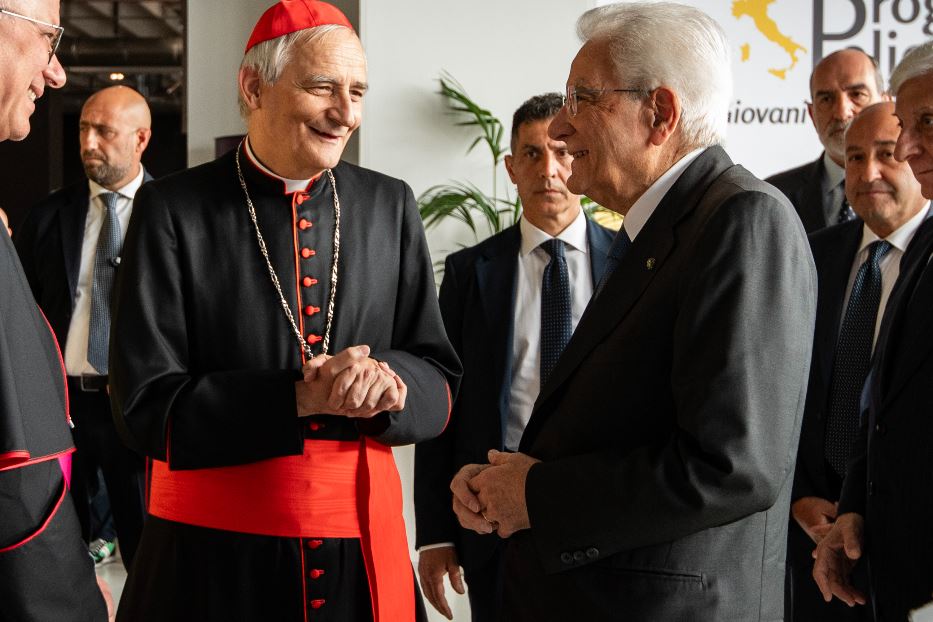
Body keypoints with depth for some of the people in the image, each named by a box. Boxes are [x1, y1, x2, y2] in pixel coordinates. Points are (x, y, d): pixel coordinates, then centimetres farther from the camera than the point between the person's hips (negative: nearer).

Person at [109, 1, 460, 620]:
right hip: (214, 553, -3)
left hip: (364, 548, 3)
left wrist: (388, 382, -18)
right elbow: (146, 408, -10)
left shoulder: (390, 205, 4)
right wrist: (298, 398, -21)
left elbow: (440, 383, 4)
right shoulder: (172, 211, -7)